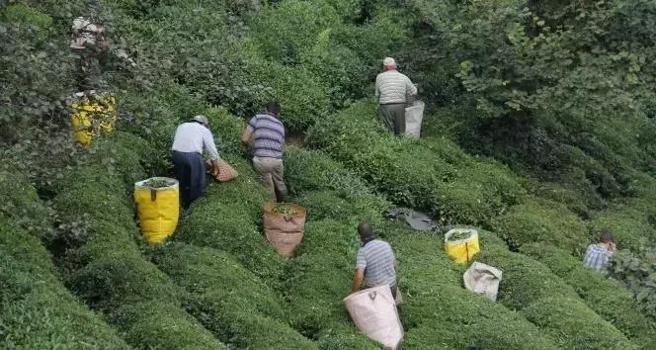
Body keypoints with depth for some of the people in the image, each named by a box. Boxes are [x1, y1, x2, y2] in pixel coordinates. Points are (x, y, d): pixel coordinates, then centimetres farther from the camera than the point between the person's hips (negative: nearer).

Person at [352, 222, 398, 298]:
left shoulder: (363, 251, -20)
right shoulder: (386, 244, -3)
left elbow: (359, 276, -28)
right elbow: (394, 265, 9)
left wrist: (354, 291, -14)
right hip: (391, 287, 5)